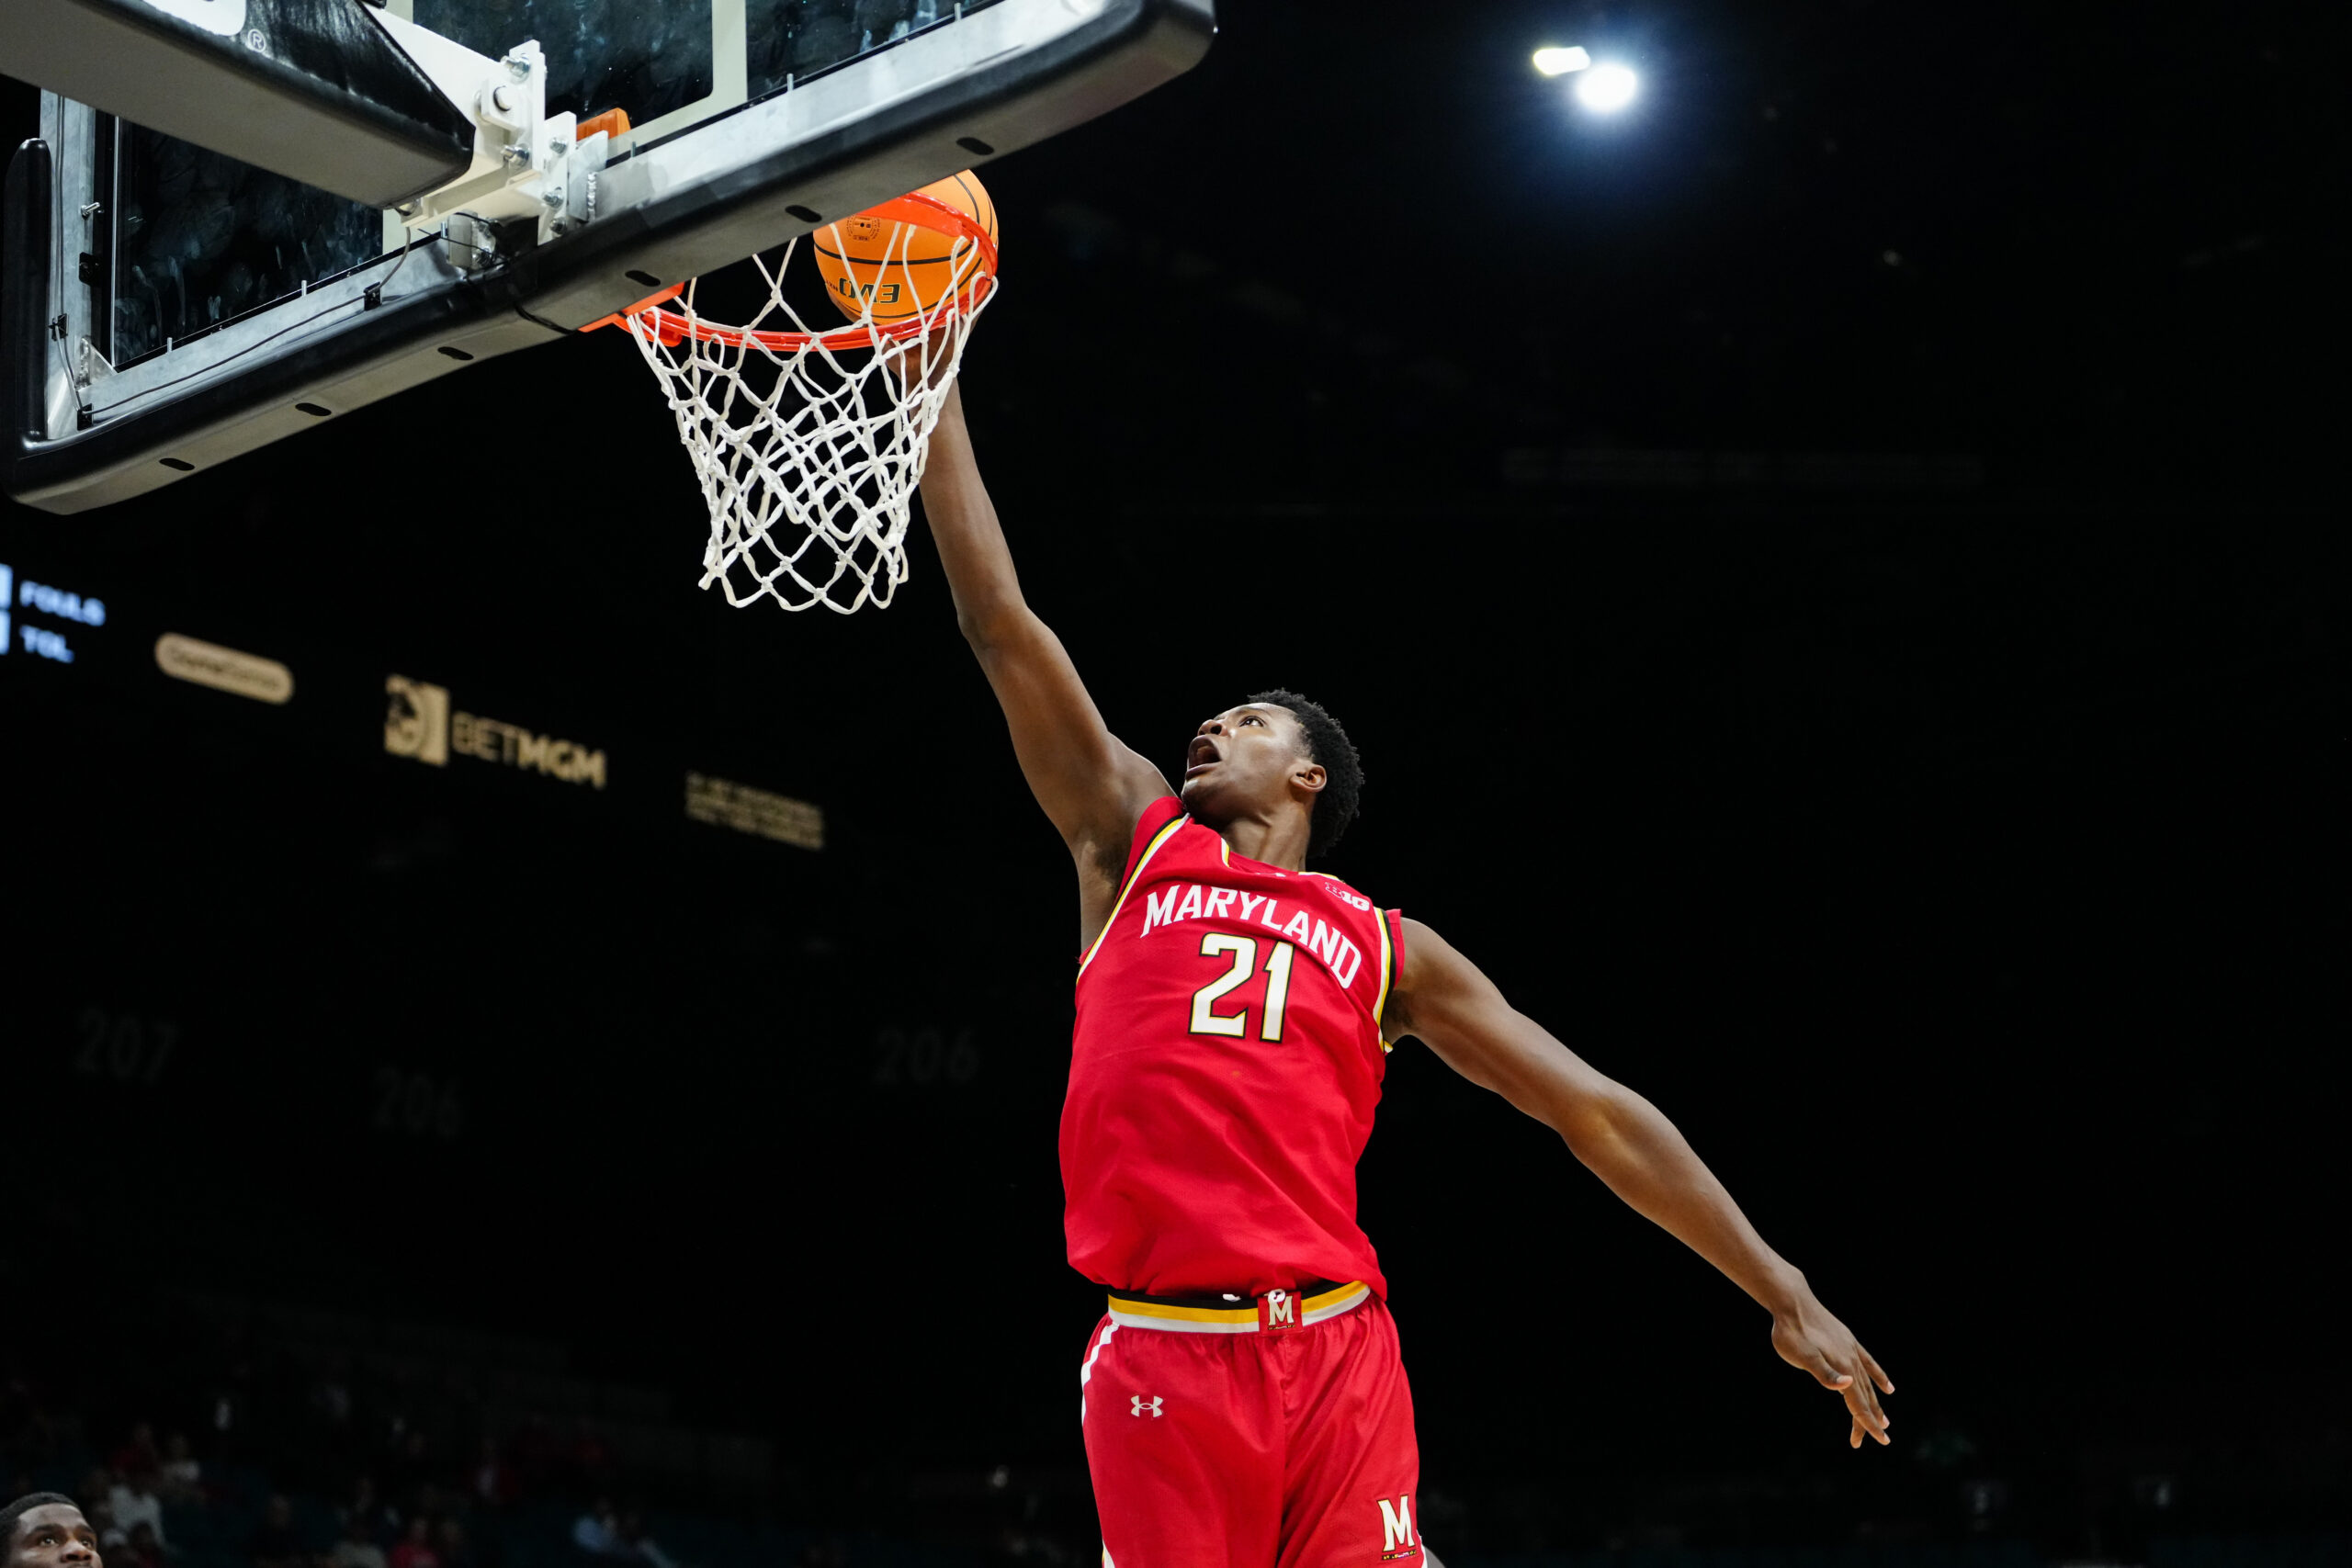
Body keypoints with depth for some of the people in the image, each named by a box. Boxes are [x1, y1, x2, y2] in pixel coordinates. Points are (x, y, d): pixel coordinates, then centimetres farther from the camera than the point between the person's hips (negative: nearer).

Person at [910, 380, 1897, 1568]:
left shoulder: (1386, 948, 15)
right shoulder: (1133, 842, 17)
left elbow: (1596, 1114, 14)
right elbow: (998, 619, 15)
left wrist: (1785, 1295, 9)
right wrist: (934, 381, 13)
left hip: (1338, 1355, 0)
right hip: (1160, 1361, 0)